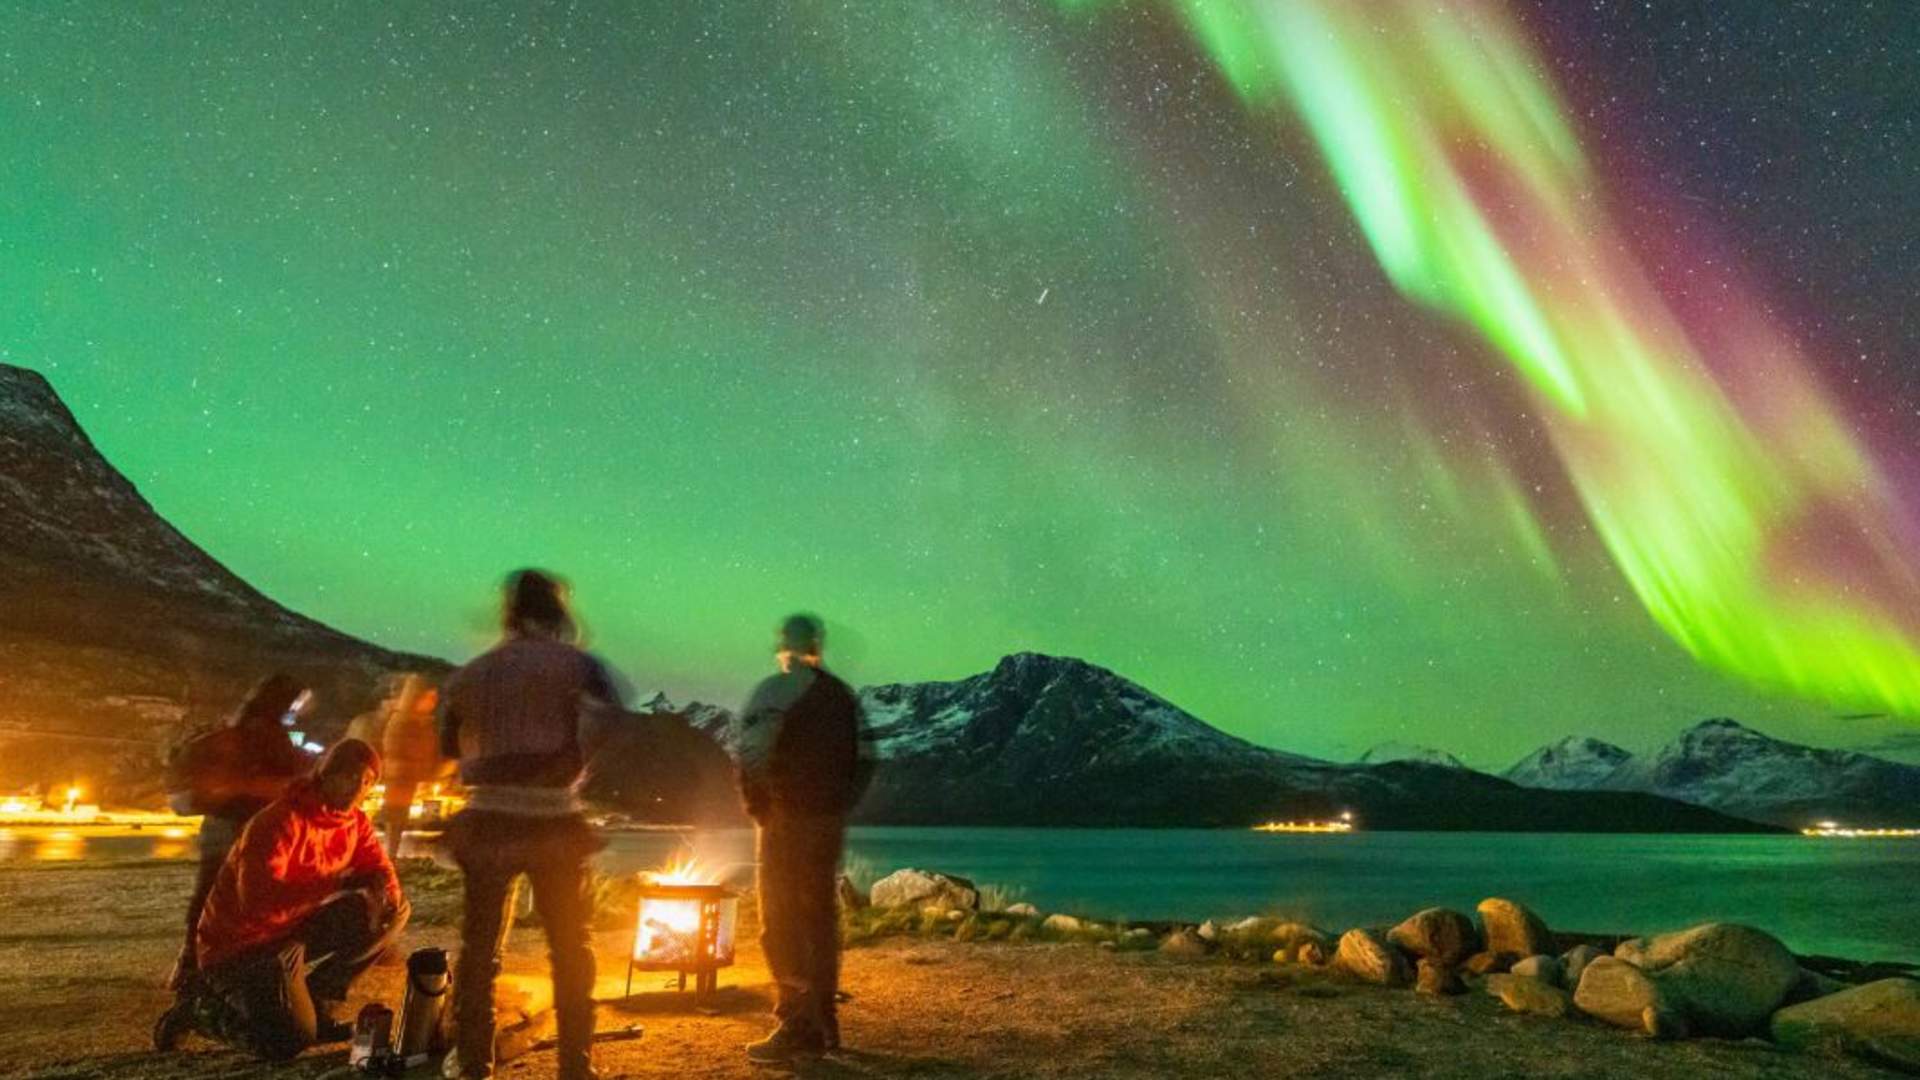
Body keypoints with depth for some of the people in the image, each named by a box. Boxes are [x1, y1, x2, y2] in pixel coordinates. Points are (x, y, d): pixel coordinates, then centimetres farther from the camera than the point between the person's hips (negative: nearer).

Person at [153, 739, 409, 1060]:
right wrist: (334, 884, -35)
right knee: (289, 1041, -19)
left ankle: (318, 1004, 5)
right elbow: (258, 898, -37)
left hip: (294, 929, 7)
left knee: (391, 912, -9)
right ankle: (204, 1008, 9)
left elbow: (378, 867, 2)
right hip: (240, 943, -7)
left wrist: (387, 891, -22)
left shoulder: (354, 822, -2)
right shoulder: (283, 821, -27)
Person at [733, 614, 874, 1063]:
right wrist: (841, 804, 14)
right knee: (820, 920, 14)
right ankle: (823, 1025, 21)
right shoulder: (843, 695, 11)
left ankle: (798, 1027, 0)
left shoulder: (777, 690, -9)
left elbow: (750, 752, -19)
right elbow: (864, 760, 11)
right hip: (830, 823, 7)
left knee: (781, 925, 0)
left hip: (788, 821, -7)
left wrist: (758, 806, -7)